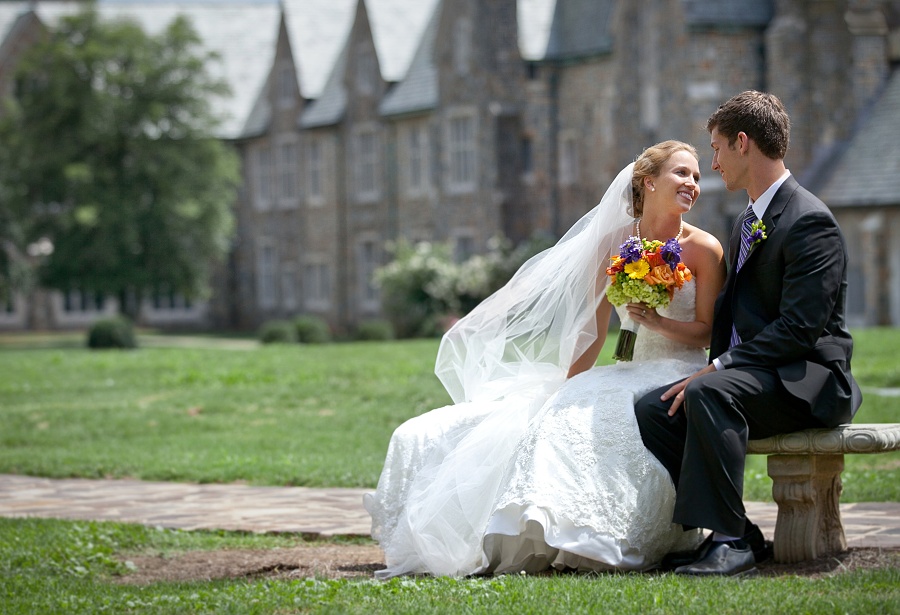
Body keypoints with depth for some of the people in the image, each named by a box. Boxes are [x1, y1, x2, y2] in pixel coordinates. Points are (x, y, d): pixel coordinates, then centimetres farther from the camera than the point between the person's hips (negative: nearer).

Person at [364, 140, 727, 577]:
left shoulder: (703, 249, -2)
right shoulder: (613, 243, 7)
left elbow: (707, 332, -1)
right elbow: (593, 331, 9)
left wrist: (657, 322, -18)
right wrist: (568, 390, 2)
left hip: (680, 377, -5)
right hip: (634, 373, 5)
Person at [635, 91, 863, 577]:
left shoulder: (809, 222, -13)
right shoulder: (747, 223, 18)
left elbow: (798, 328, -21)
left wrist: (718, 369, -22)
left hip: (807, 381, -9)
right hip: (750, 372, 9)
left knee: (710, 394, -35)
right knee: (650, 411, -9)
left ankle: (729, 539, -30)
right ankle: (738, 535, -8)